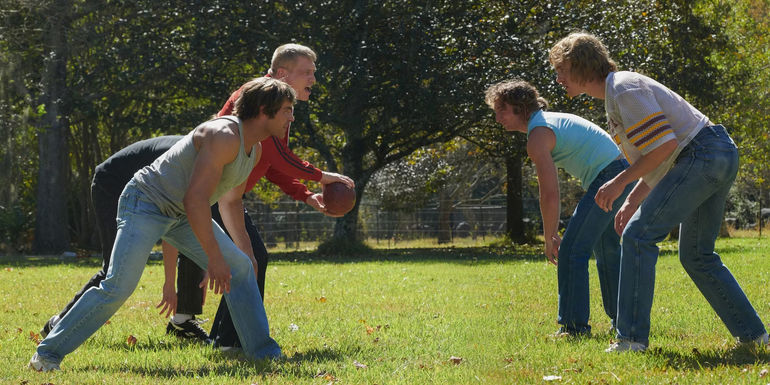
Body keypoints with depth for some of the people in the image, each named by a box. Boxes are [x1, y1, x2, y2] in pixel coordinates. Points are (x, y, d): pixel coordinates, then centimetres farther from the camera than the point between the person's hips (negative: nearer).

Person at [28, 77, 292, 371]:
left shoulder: (255, 150, 6)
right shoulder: (224, 136, -26)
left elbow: (230, 201, 22)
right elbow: (195, 199, -31)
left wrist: (245, 248, 24)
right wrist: (214, 258, -28)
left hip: (182, 215, 9)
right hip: (145, 203, -9)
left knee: (240, 268, 0)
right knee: (118, 287, -19)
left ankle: (263, 352, 7)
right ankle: (48, 353, -10)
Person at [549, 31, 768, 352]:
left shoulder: (624, 88, -11)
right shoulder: (614, 96, 21)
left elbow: (663, 144, -20)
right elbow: (659, 158, 25)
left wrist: (620, 182, -13)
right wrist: (632, 201, 19)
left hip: (700, 154, -11)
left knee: (638, 237, -12)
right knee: (696, 255, 17)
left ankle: (631, 338, -15)